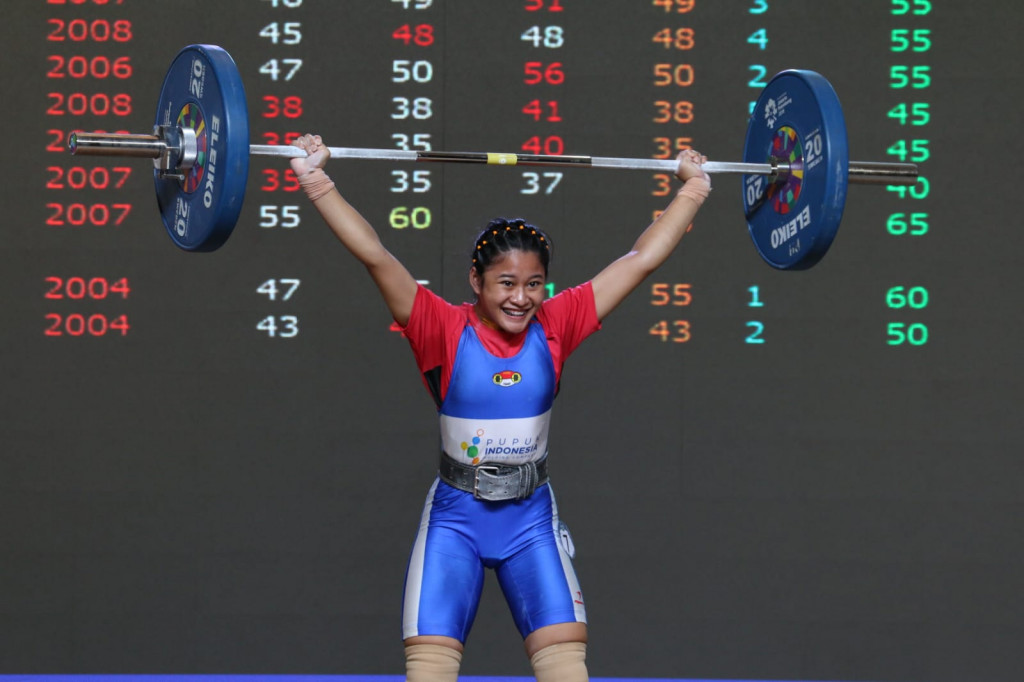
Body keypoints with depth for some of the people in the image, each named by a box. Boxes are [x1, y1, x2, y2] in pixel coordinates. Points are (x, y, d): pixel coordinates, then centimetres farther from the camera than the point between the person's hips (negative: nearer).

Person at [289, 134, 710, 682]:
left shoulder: (555, 328, -2)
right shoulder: (445, 331, -9)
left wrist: (694, 188, 6)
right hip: (456, 517, -2)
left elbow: (641, 259, 2)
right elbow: (374, 255, -16)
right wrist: (316, 180, -21)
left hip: (531, 519, 2)